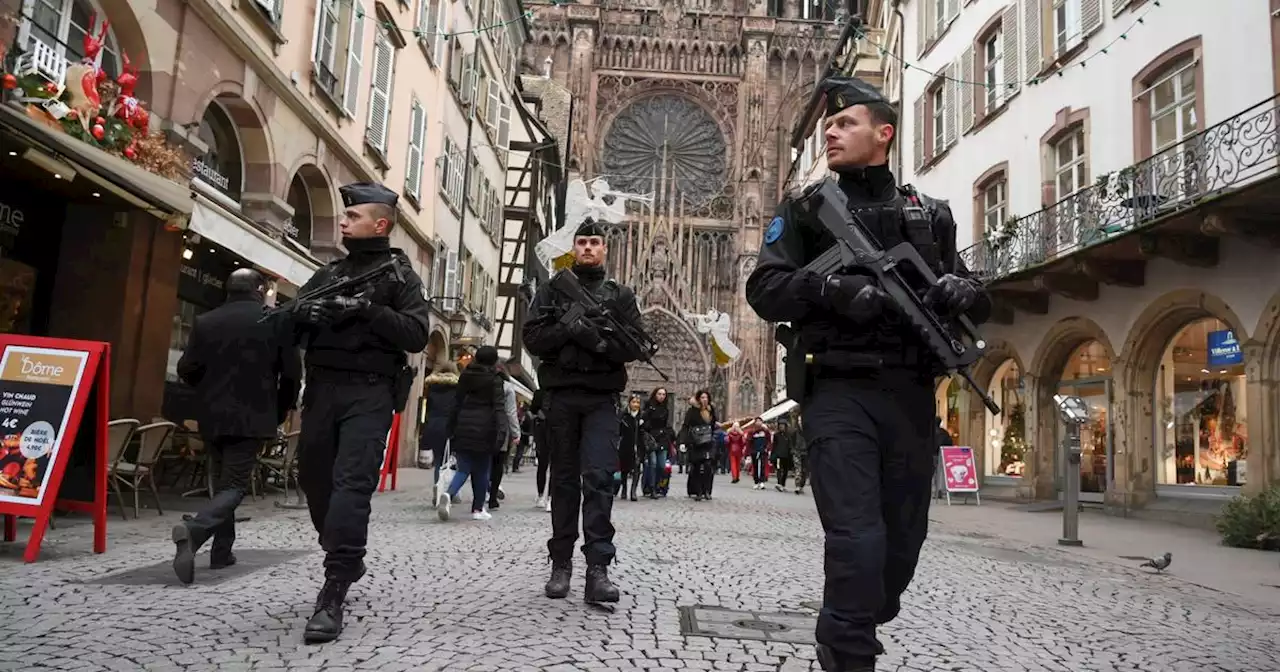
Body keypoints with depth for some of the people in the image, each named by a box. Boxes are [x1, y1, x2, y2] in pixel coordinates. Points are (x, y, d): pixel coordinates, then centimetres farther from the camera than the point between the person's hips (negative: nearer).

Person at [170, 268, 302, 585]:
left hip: (212, 417, 4)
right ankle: (193, 530, -25)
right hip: (252, 417, -4)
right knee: (234, 485, 0)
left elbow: (186, 370, 1)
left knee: (223, 480, 19)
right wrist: (281, 412, 9)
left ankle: (222, 551, 20)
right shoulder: (277, 321, -4)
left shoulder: (205, 321, 3)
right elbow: (292, 373, -6)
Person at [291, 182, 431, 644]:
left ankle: (332, 597, -16)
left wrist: (368, 312, -19)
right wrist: (299, 314, -9)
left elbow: (417, 335, -7)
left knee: (351, 485, -14)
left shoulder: (399, 273, 4)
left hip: (369, 393, -6)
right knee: (315, 480, 8)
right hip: (321, 388, 6)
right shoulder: (328, 272, 20)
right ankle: (347, 560, 31)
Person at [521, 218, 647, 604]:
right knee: (564, 479, 6)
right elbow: (533, 338, 2)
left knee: (599, 477, -13)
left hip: (601, 398, -1)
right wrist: (570, 329, -14)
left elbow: (636, 345, 1)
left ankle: (598, 568, -15)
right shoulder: (552, 290, 13)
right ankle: (561, 563, 13)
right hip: (561, 395, 1)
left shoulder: (620, 295, 12)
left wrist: (599, 340, -15)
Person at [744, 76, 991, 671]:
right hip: (840, 393, -3)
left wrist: (964, 291, -8)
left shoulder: (931, 215, 16)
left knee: (902, 544, 12)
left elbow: (978, 303, 17)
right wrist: (832, 290, -20)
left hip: (912, 396, 4)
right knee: (858, 542, -14)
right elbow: (765, 289, -3)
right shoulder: (805, 208, 8)